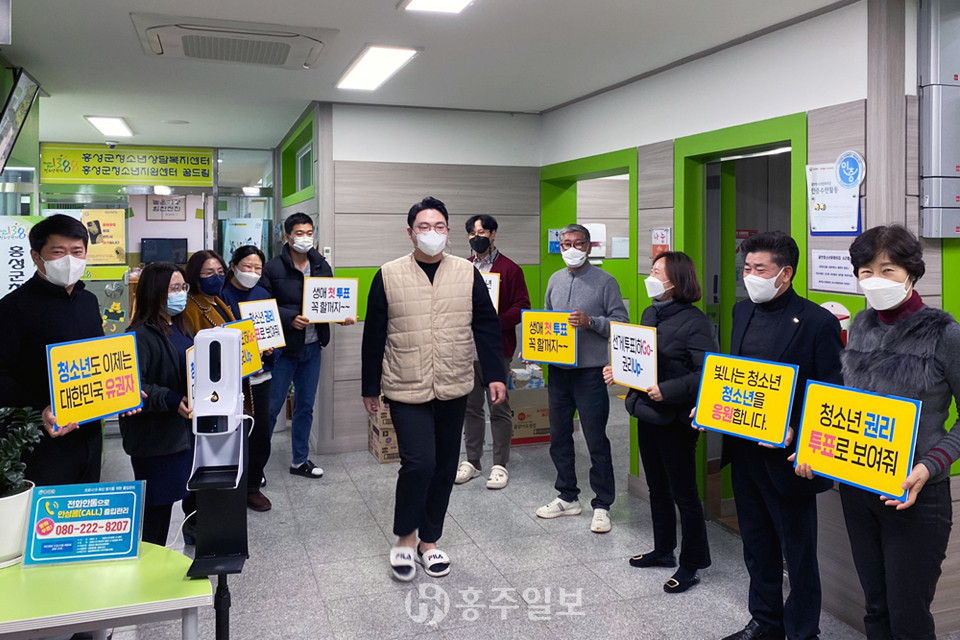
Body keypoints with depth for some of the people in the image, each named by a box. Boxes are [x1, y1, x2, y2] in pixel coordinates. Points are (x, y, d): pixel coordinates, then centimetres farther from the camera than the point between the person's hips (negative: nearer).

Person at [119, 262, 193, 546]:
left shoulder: (179, 328, 11)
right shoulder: (142, 336, -17)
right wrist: (172, 401, -29)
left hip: (184, 428, 8)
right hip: (155, 436, -8)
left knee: (169, 496, 17)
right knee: (157, 501, 3)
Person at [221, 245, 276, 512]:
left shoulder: (263, 295, 9)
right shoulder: (221, 295, -7)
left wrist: (270, 349, -7)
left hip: (259, 375, 5)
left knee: (261, 433, 9)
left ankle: (252, 486, 25)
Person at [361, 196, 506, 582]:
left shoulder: (467, 273, 3)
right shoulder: (388, 276, -1)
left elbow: (486, 326, 5)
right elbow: (373, 336, 3)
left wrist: (494, 375, -1)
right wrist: (369, 388, 5)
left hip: (453, 390, 3)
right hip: (406, 390, -3)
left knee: (444, 467, 11)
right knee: (419, 462, -13)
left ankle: (429, 541, 29)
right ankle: (404, 538, 12)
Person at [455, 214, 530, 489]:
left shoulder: (509, 269, -3)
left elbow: (521, 306, -7)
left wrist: (496, 322, -20)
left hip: (497, 349, -5)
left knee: (499, 409, 2)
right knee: (471, 407, 13)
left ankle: (500, 464, 13)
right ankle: (472, 461, 24)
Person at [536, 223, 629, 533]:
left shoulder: (604, 281, -4)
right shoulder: (555, 280, 12)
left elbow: (621, 322, -7)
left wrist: (590, 322, -20)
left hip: (590, 372, -6)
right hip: (558, 370, 6)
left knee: (596, 440, 0)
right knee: (559, 436, 13)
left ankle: (602, 505, 13)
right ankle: (567, 498, 28)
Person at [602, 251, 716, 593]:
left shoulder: (694, 321, -17)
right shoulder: (650, 313, 8)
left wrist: (667, 391, -26)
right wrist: (619, 369, 1)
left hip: (675, 419, -8)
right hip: (646, 412, 8)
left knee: (683, 493, 5)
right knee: (657, 487, 21)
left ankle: (692, 565, 21)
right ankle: (663, 550, 38)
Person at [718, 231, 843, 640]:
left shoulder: (818, 323, -14)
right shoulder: (742, 312, 8)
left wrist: (795, 432, -26)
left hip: (786, 459, -6)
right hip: (743, 451, 7)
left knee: (798, 553, 11)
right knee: (757, 546, 21)